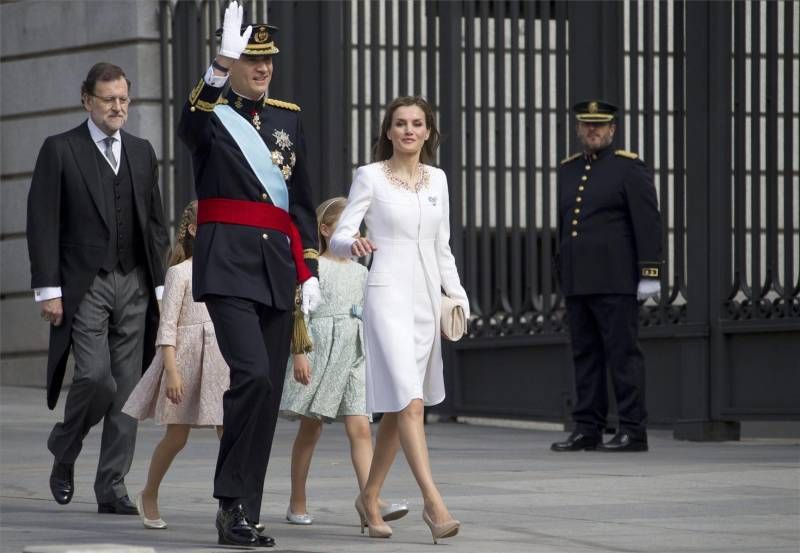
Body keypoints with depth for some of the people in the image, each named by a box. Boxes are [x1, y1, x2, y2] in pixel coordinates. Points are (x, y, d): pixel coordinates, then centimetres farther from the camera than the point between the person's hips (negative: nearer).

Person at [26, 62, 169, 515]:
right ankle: (65, 453, 10)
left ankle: (112, 487, 6)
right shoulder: (60, 151, -1)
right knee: (96, 377, -17)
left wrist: (160, 283, 10)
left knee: (127, 390, 1)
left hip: (134, 285, 5)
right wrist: (48, 289, -11)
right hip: (85, 285, -5)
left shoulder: (142, 152, 14)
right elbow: (43, 223, -4)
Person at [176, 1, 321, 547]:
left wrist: (309, 270, 10)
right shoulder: (210, 113, -1)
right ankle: (232, 500, -10)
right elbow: (190, 127, -27)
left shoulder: (288, 117, 15)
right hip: (227, 264, -6)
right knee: (253, 374, -20)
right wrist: (220, 65, -39)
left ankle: (245, 516, 10)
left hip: (277, 268, 6)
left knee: (268, 392, 4)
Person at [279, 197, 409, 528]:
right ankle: (297, 504, 12)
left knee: (360, 428, -9)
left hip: (354, 355, 5)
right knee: (311, 428, 3)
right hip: (319, 350, -5)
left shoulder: (360, 272, 16)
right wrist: (299, 353, -18)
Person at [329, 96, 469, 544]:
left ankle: (370, 498, 24)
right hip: (388, 294, -6)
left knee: (398, 408, 11)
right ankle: (434, 503, -21)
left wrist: (458, 296, 9)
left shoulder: (436, 179, 12)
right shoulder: (370, 177, -2)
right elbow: (339, 236, -7)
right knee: (410, 402, -16)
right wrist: (354, 243, -29)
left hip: (427, 298, 6)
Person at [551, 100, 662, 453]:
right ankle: (587, 430, 10)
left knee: (623, 354, -7)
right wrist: (562, 274, 19)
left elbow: (648, 222, -9)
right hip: (578, 283, 7)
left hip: (616, 280, -7)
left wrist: (649, 274, -15)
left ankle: (633, 432, -6)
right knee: (585, 356, 7)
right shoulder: (569, 169, 16)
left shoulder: (629, 168, -4)